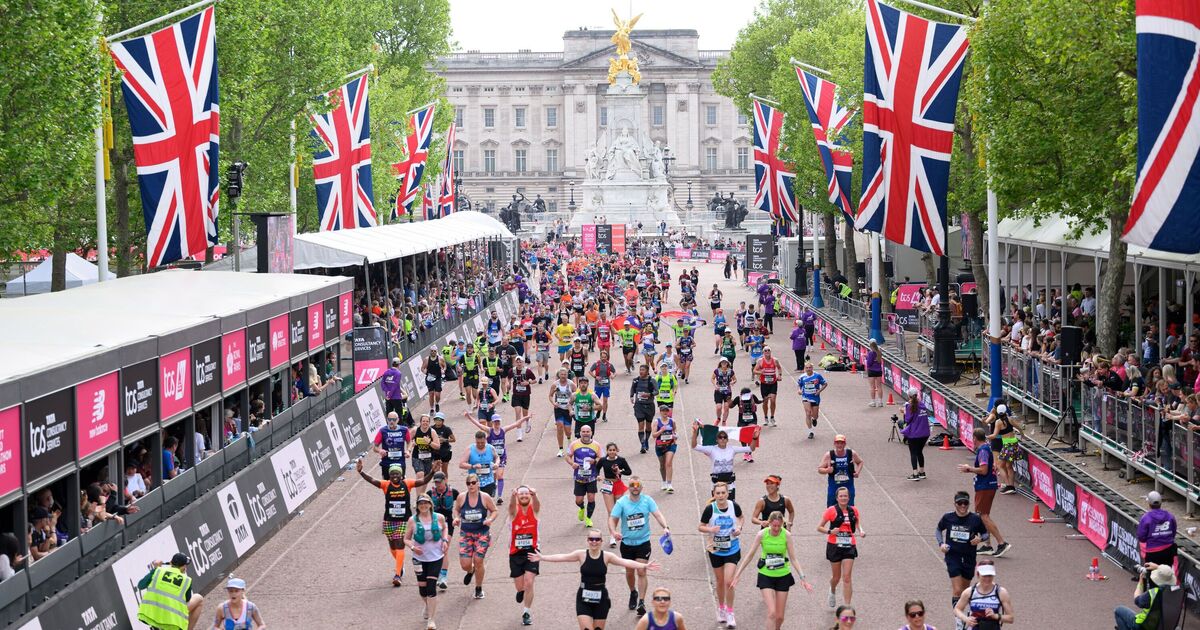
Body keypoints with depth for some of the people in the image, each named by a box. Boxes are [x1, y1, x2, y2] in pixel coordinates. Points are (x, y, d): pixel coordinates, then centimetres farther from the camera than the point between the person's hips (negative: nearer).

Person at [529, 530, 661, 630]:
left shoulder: (607, 556, -4)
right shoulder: (581, 554, -4)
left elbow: (625, 562, -12)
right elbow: (562, 557, -9)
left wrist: (644, 566, -23)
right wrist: (542, 558, -17)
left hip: (601, 598, 1)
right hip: (584, 598, -1)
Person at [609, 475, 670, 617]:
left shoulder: (647, 500, -7)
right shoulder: (622, 503, -9)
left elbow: (658, 514, -15)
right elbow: (612, 519, -10)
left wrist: (665, 527, -33)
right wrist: (614, 532, -31)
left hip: (643, 542, -1)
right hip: (627, 543, 1)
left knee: (641, 572, -9)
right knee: (629, 572, 13)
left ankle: (641, 603, -6)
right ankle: (633, 593, 42)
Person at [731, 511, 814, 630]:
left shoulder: (786, 535, -10)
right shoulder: (762, 534, -11)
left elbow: (793, 559, -5)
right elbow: (750, 555, -3)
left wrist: (802, 578, -12)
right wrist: (737, 575, -4)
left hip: (783, 576, 1)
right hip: (766, 576, -1)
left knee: (780, 616, 5)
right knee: (772, 613, -16)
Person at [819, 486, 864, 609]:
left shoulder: (854, 511, 3)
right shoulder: (831, 511, -6)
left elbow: (858, 525, 19)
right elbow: (819, 527, -2)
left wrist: (861, 531, -3)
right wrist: (830, 531, -21)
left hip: (849, 546, 1)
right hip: (834, 546, -1)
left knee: (847, 577, -7)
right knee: (837, 576, 10)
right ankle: (832, 592, 46)